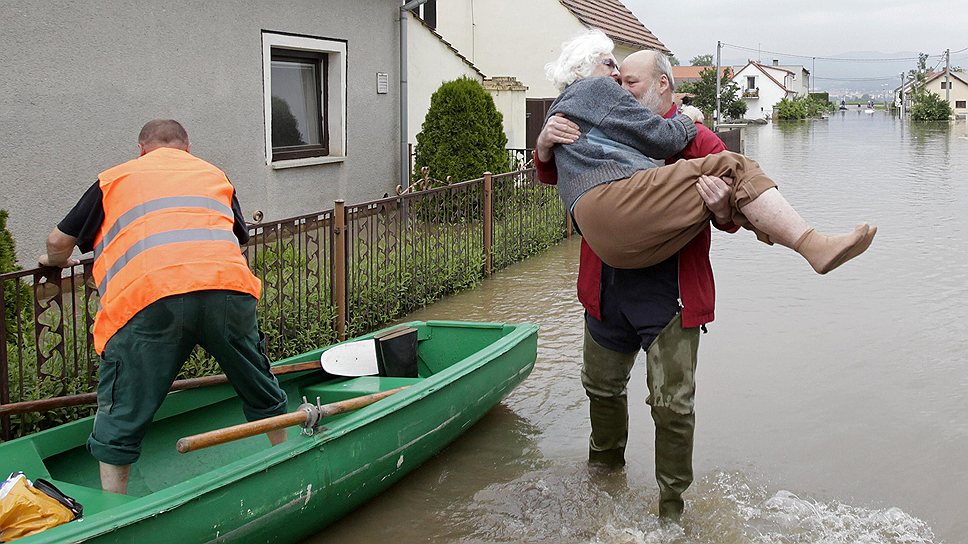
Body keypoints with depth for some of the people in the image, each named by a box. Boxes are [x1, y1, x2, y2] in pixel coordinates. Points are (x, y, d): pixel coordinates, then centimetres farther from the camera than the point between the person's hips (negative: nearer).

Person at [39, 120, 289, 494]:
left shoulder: (114, 178, 26)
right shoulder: (215, 175, 32)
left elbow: (59, 241, 27)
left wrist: (56, 262, 49)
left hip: (147, 298, -2)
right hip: (228, 286, 3)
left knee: (122, 413, 9)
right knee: (259, 388, 24)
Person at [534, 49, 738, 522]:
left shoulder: (698, 141, -4)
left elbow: (731, 218, -9)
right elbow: (552, 175, 11)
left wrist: (722, 207, -35)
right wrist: (546, 144, -13)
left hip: (669, 295, -5)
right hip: (608, 290, 5)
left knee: (671, 403, -1)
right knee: (602, 386, 22)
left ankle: (671, 503, 17)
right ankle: (605, 468, 47)